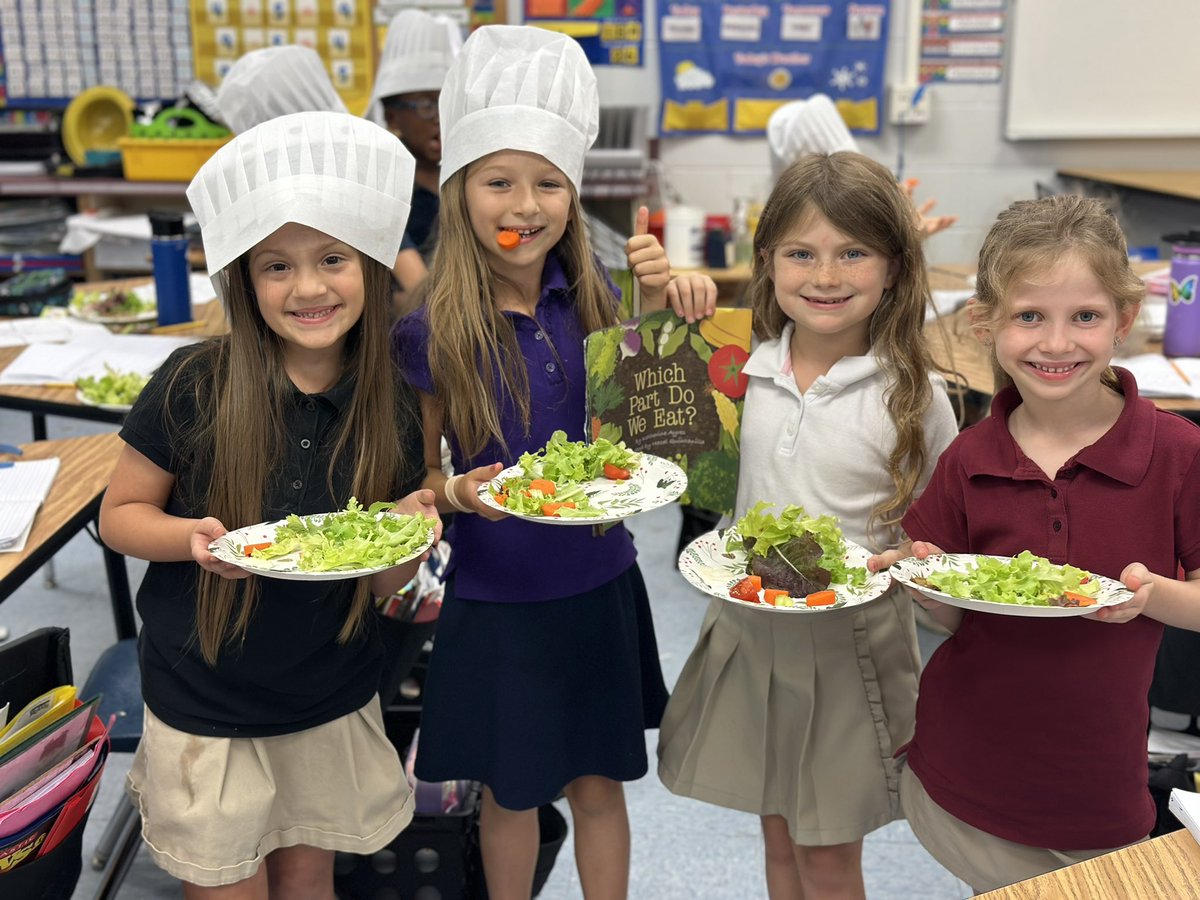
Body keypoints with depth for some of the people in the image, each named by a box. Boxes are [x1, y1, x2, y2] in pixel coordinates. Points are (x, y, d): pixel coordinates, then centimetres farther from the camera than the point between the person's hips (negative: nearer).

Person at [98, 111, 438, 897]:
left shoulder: (391, 406, -8)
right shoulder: (196, 385, -16)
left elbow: (386, 582, 0)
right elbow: (121, 514, -5)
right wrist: (193, 537, -25)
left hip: (334, 706, 2)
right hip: (205, 707, -2)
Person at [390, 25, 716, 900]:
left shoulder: (595, 295, -7)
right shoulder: (431, 332, -15)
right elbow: (414, 477, -5)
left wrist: (675, 306, -15)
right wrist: (458, 493, -27)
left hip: (599, 587, 2)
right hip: (496, 599, -2)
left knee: (599, 787, 18)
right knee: (511, 794, 17)